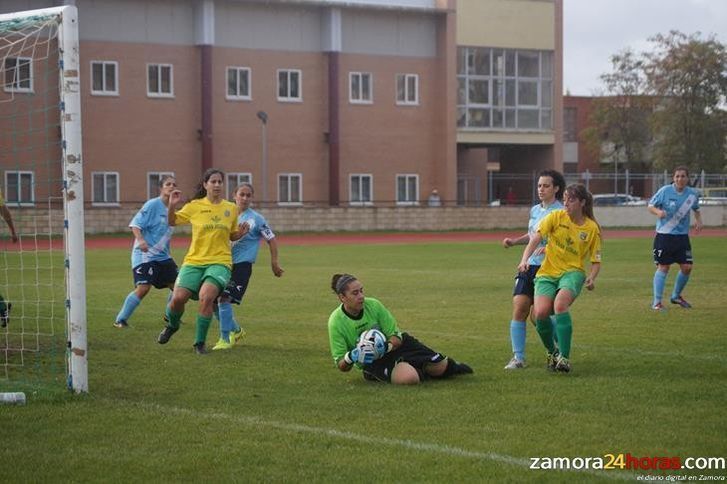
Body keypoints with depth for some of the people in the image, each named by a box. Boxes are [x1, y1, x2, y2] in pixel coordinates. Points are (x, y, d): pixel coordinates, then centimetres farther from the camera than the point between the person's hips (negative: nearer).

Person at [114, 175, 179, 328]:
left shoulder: (171, 209, 11)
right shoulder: (153, 204, -11)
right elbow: (135, 224, -16)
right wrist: (141, 240, -30)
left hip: (163, 256, 8)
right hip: (145, 254, -8)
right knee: (143, 287, -20)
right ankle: (121, 320, -9)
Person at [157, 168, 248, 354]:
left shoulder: (231, 208, 7)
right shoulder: (194, 206, 3)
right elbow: (172, 222, 12)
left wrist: (240, 234, -4)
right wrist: (172, 206, -6)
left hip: (220, 262, 0)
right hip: (194, 261, 1)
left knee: (206, 297, -25)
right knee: (178, 298, -13)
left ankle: (200, 342, -9)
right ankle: (172, 325, 24)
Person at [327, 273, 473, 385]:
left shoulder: (373, 305, -14)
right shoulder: (336, 322, -18)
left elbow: (396, 337, -9)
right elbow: (342, 366, -14)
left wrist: (387, 347, -32)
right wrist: (351, 357, -37)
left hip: (395, 345, 3)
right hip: (372, 362, -3)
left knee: (440, 367, -8)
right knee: (408, 377, -33)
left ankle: (449, 366, 31)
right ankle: (421, 371, 5)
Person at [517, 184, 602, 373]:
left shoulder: (592, 228, 1)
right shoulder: (556, 217, -1)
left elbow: (596, 261, 6)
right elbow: (536, 238, -11)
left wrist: (592, 278, -14)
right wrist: (525, 259, -28)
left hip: (573, 272, -1)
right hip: (547, 273, 1)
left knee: (560, 304, -32)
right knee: (540, 313, -22)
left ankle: (564, 357, -24)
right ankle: (552, 351, 8)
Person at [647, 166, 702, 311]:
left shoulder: (693, 193, 1)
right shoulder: (665, 191, -10)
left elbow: (696, 208, 21)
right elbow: (650, 205, -3)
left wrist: (698, 220, 4)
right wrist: (658, 211, -23)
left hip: (682, 235, 4)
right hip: (664, 235, -4)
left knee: (686, 267, 0)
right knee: (663, 267, -5)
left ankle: (676, 296, 24)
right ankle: (656, 302, 2)